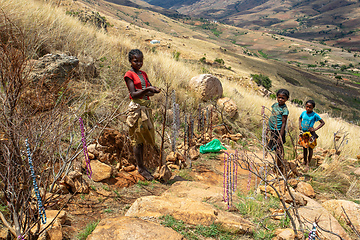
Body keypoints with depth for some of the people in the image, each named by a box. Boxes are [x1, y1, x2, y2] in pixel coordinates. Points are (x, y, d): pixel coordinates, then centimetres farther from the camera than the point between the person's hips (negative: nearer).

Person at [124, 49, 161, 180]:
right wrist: (147, 90, -26)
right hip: (136, 108, -7)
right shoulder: (129, 75, -6)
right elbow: (133, 94, -15)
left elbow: (150, 91, 10)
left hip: (146, 107, 7)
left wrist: (154, 90, -12)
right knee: (138, 138, -1)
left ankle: (142, 166, 21)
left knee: (143, 137, 11)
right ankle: (140, 167, 8)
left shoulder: (144, 74, 14)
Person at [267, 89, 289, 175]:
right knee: (276, 151, 15)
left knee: (279, 151, -3)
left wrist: (280, 138, -20)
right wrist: (269, 129, 20)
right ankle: (277, 169, 28)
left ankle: (282, 172, 7)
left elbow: (283, 124, -17)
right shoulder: (275, 105, 7)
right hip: (272, 131, 7)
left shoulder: (284, 110, -15)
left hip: (279, 131, -7)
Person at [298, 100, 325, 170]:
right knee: (304, 147, 16)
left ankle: (308, 164, 10)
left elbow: (323, 122, -8)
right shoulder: (303, 113, -2)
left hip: (310, 134, -4)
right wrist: (300, 125, 5)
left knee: (310, 148, 1)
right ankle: (304, 161, 34)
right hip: (303, 133, 4)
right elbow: (300, 118, 21)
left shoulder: (315, 115, -14)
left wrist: (315, 129, -16)